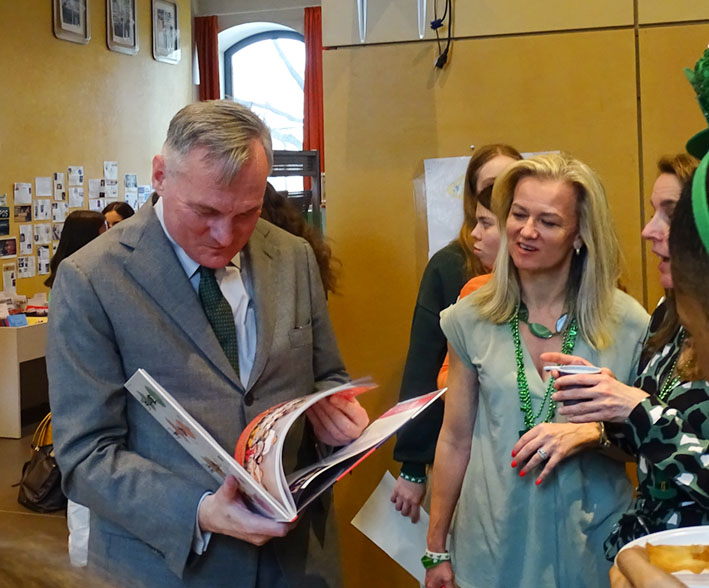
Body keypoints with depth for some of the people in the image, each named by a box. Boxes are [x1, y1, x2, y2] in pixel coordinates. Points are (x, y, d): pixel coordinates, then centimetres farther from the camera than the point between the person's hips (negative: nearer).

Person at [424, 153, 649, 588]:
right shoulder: (472, 319, -3)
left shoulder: (628, 323, -7)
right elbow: (455, 441, 3)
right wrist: (436, 550, 6)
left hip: (593, 548, 0)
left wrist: (592, 433, -19)